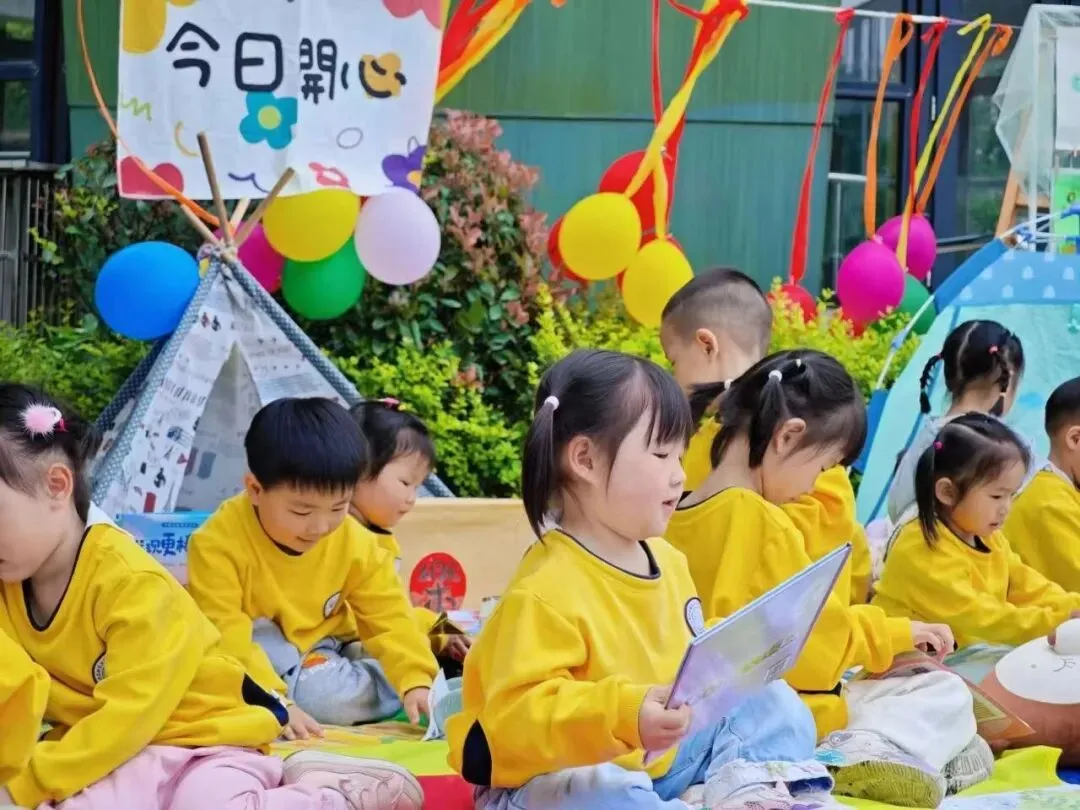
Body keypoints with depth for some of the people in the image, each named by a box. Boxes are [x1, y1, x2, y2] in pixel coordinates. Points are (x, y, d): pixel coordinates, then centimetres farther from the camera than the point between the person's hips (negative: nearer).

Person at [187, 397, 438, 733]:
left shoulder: (355, 543, -10)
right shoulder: (219, 543, -25)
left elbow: (389, 618, -8)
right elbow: (224, 636, -31)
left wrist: (416, 681, -24)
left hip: (326, 661, 3)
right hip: (258, 666, -3)